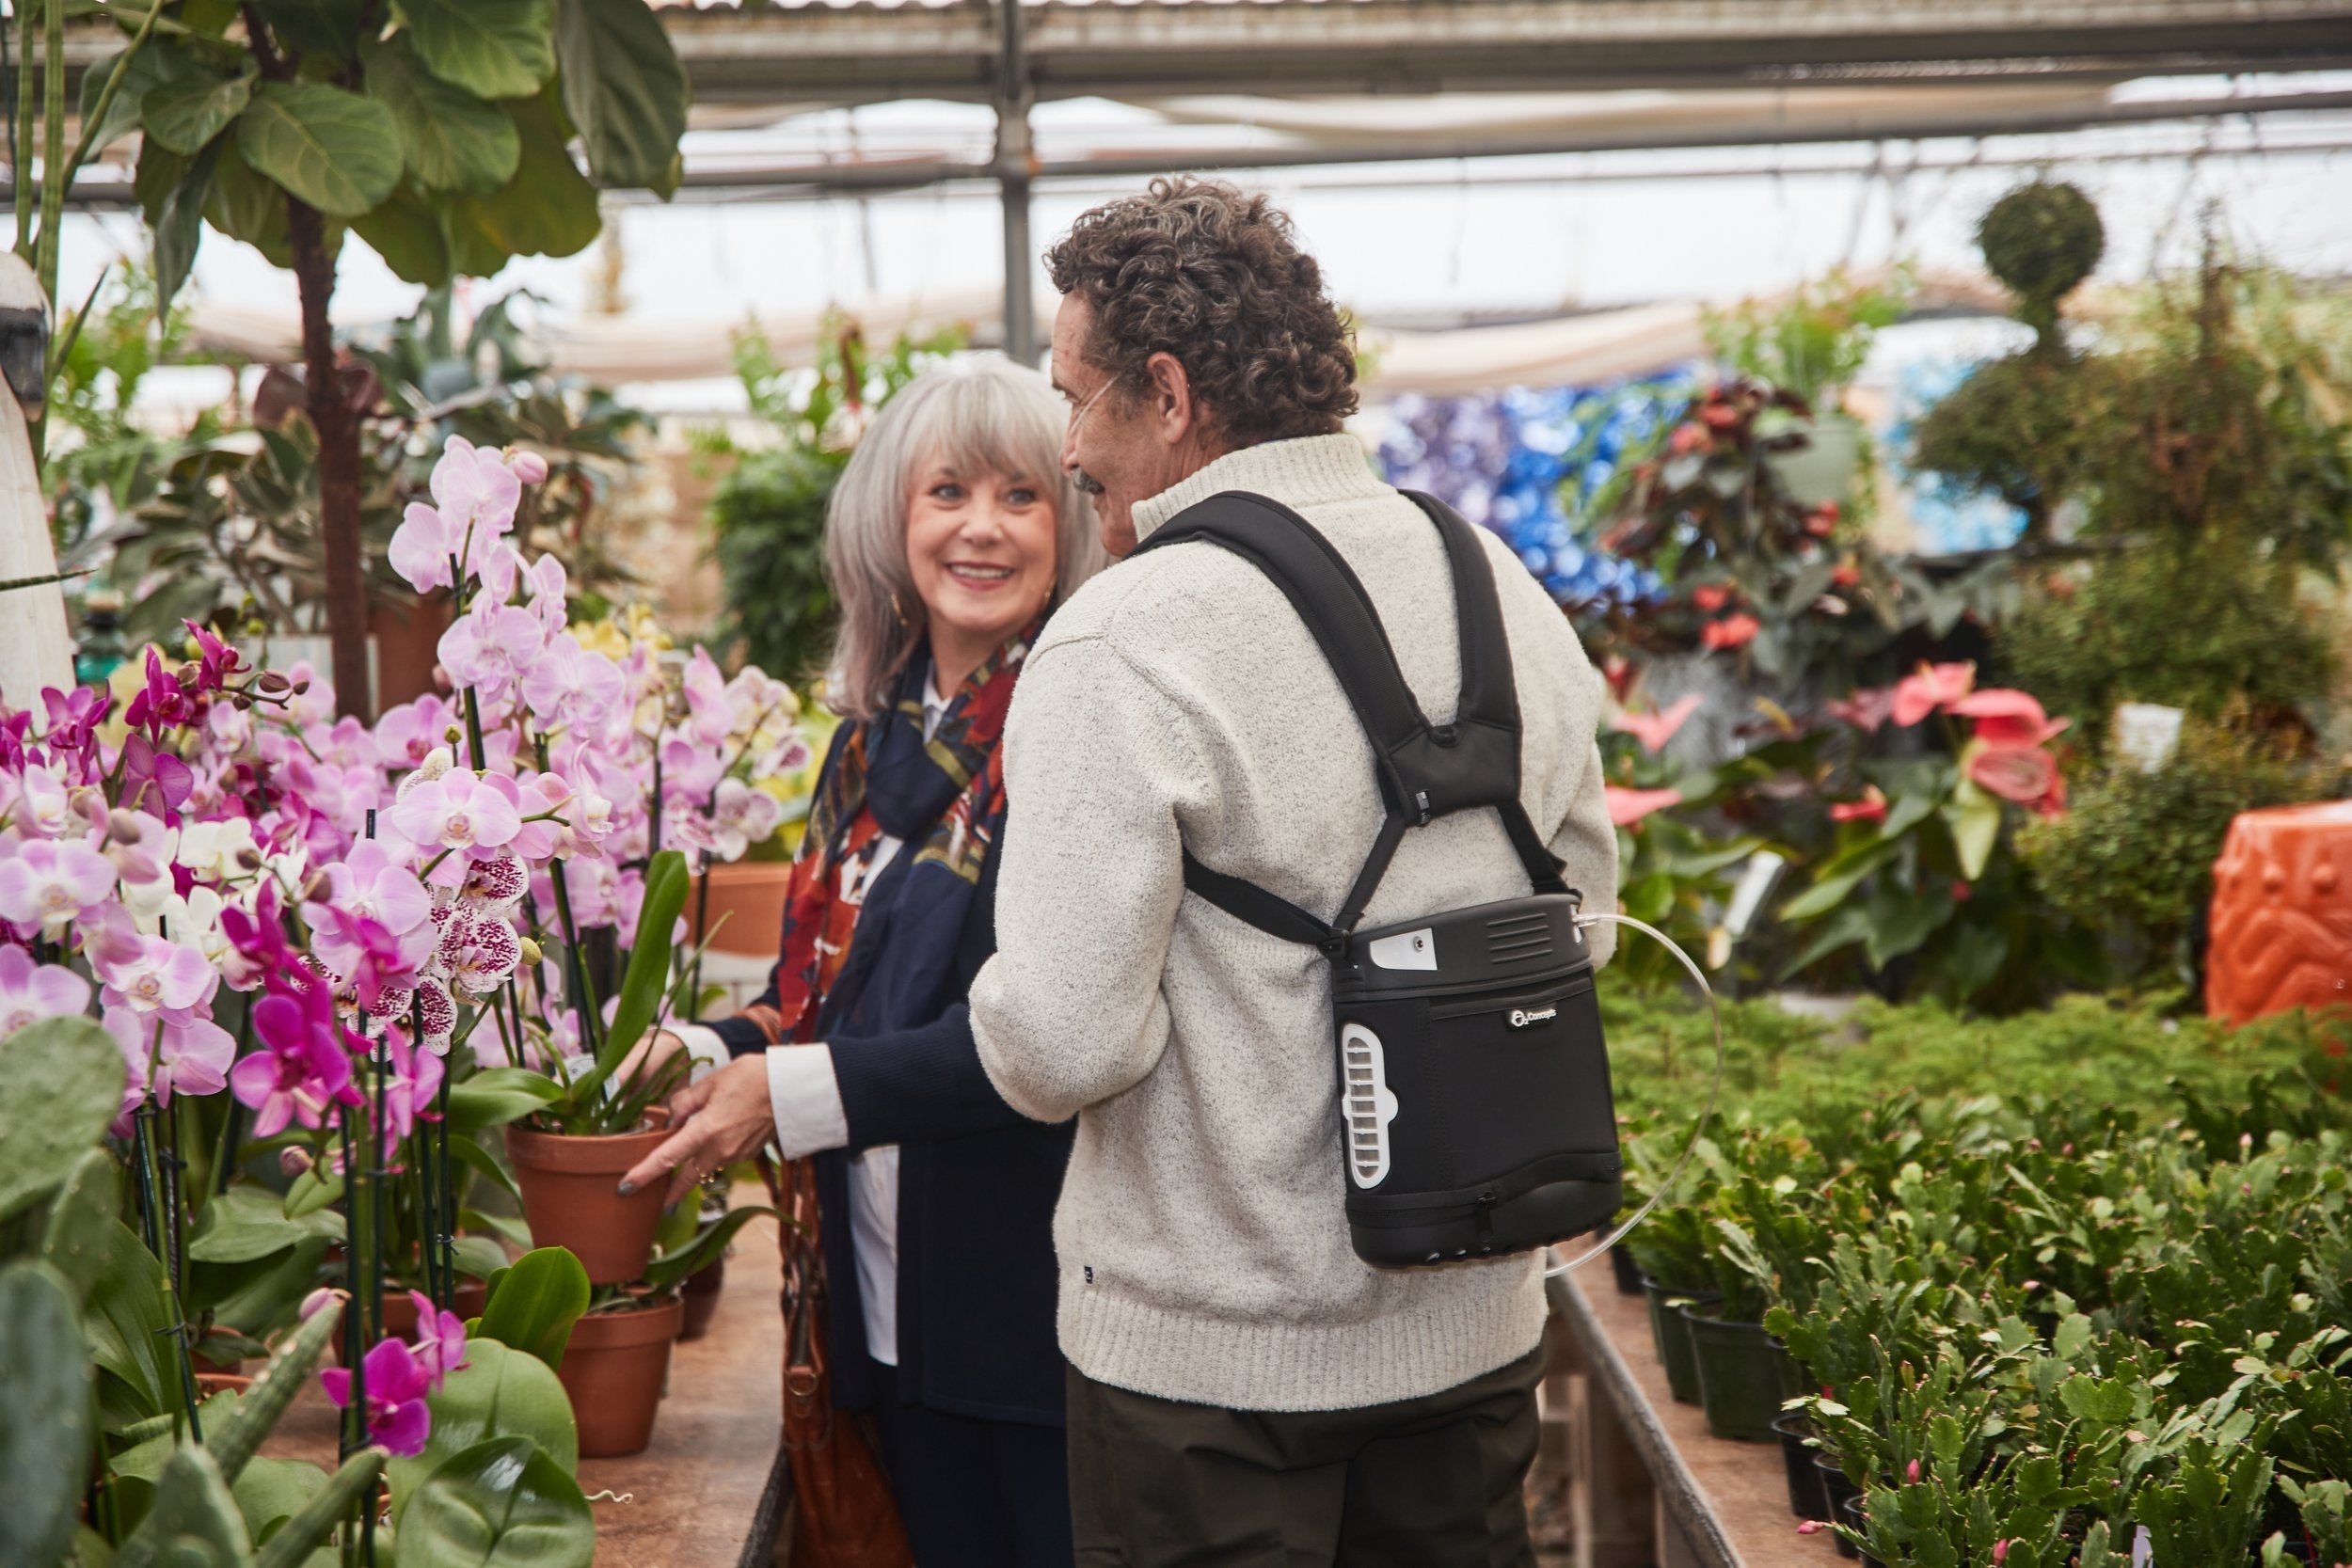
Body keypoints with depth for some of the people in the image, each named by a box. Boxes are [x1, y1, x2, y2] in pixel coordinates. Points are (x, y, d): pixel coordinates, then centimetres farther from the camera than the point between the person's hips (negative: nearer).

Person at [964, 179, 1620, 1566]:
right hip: (1479, 1321, 6)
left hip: (1209, 1349, -6)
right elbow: (1586, 919, 12)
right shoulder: (1506, 590, 2)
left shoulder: (1119, 646, -19)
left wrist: (1000, 1004, 0)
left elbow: (1063, 1046, -22)